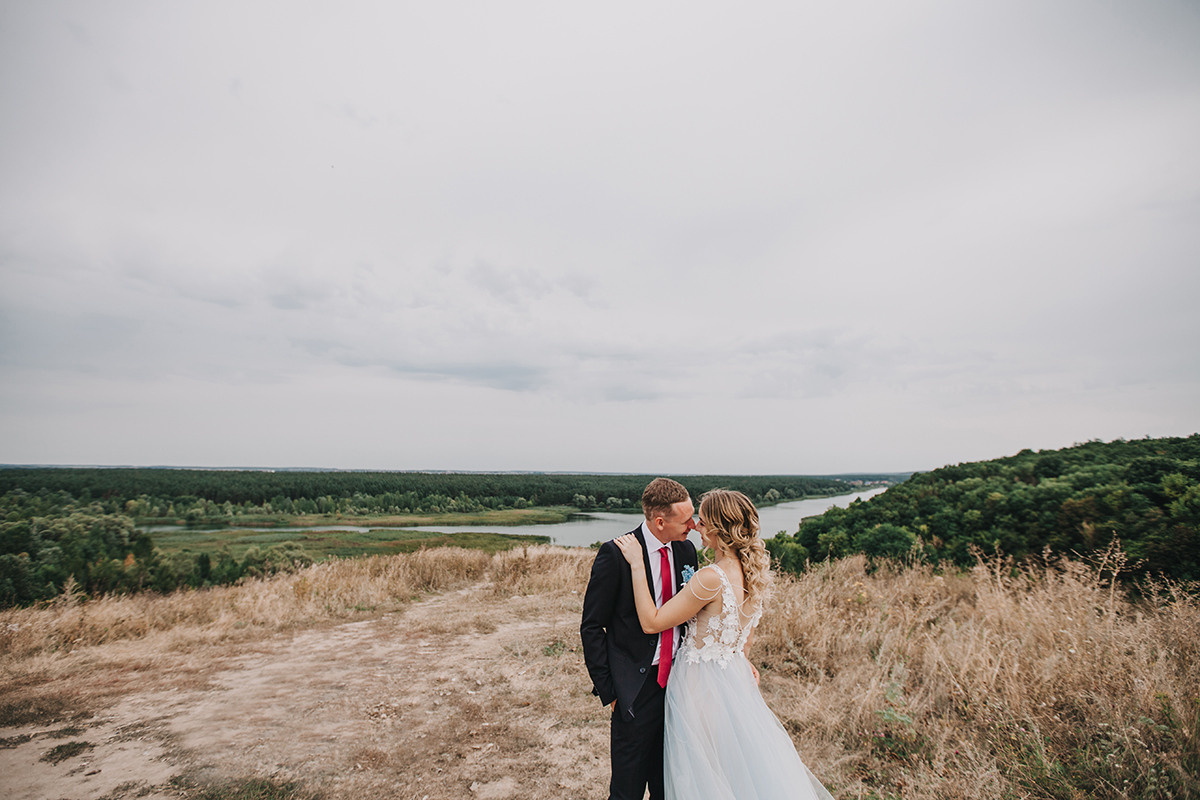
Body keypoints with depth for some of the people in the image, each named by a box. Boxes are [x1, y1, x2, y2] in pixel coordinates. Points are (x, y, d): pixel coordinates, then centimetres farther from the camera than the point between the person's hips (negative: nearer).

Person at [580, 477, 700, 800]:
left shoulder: (686, 550, 0)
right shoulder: (615, 554, -18)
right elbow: (592, 627, -11)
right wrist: (606, 689, -11)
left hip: (676, 677, 5)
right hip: (637, 686, -5)